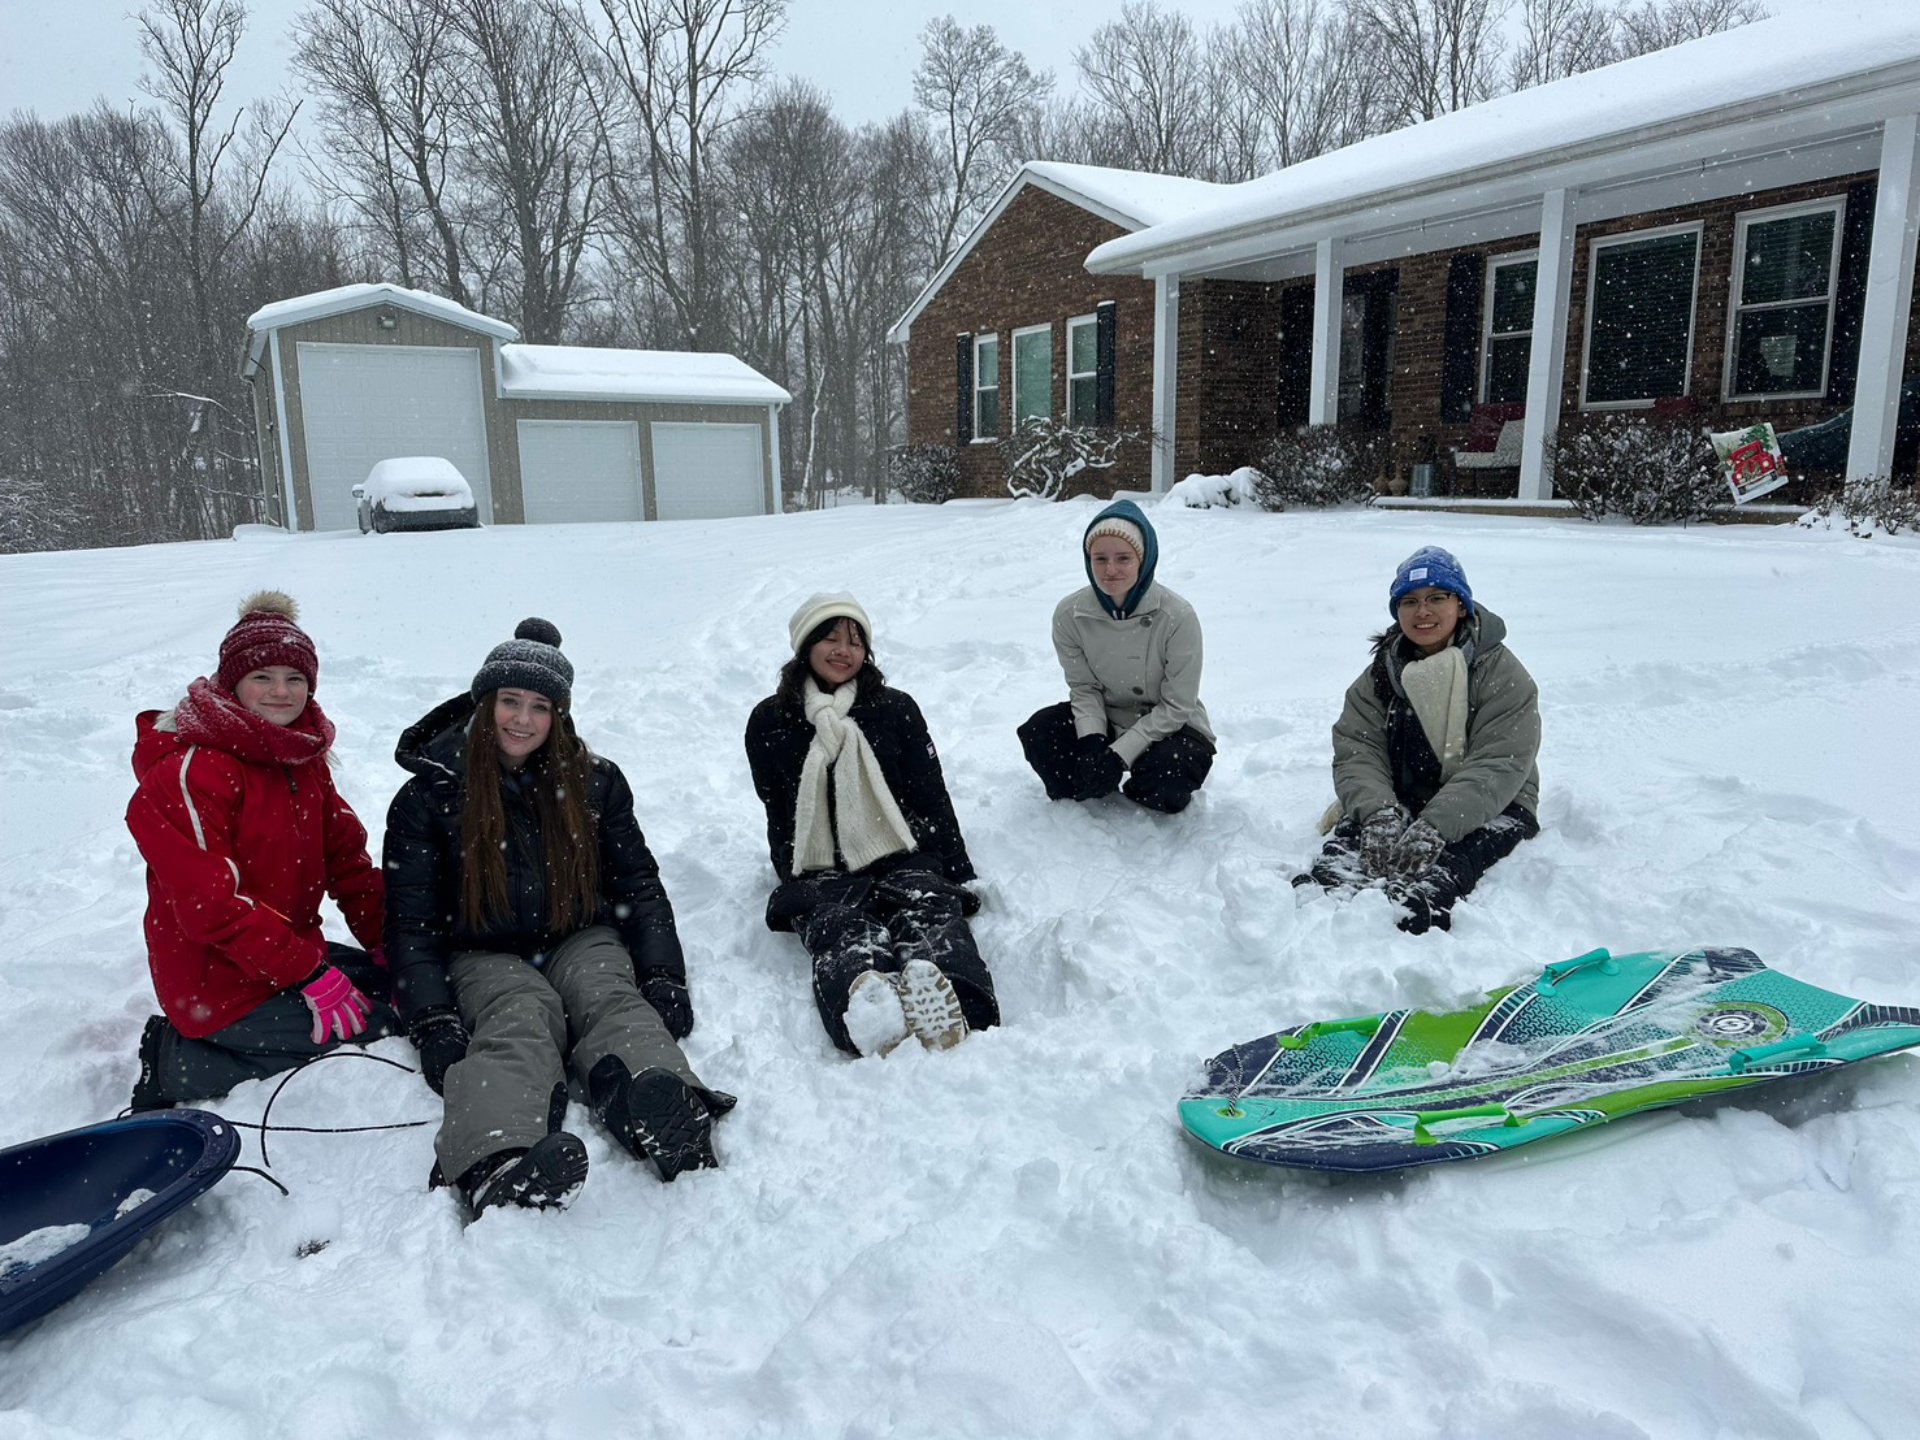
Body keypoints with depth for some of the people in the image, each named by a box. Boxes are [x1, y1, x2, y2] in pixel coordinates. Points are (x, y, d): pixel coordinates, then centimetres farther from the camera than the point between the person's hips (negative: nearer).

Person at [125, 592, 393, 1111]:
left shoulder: (305, 759, 8)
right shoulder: (190, 773, -20)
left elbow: (349, 864, 7)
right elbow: (210, 904, -25)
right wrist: (311, 975, -25)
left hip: (292, 952, 9)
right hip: (220, 986, -9)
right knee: (386, 1019, -15)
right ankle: (182, 1065, -4)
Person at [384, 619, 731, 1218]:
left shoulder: (595, 782, 8)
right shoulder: (430, 795, 2)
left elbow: (638, 886, 9)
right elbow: (410, 923, -1)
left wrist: (663, 976, -6)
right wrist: (433, 1022, -15)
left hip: (581, 941, 2)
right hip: (485, 957, -1)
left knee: (613, 1000, -31)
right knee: (521, 1019, -34)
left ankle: (671, 1120, -64)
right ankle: (495, 1162, -65)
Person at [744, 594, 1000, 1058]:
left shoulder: (896, 708, 15)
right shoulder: (768, 722, 14)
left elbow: (933, 799, 12)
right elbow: (779, 816, 15)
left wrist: (962, 878, 5)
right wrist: (796, 881, 1)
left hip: (904, 860, 1)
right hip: (821, 875, -1)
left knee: (930, 912, -34)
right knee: (843, 932, -35)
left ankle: (941, 1004, -66)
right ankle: (865, 1001, -69)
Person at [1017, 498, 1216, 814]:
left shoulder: (1178, 617, -24)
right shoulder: (1069, 614, -14)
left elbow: (1176, 706, -19)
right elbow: (1084, 688, -6)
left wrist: (1118, 753, -27)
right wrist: (1091, 741, -25)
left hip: (1170, 727, -3)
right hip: (1105, 719, 3)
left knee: (1167, 775, -34)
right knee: (1038, 732, -22)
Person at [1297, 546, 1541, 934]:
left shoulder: (1502, 674, -4)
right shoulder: (1380, 675, 10)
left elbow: (1498, 766, -16)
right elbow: (1356, 753, -2)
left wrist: (1435, 827, -31)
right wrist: (1379, 813, -25)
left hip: (1487, 809, -3)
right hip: (1400, 803, 3)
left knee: (1443, 865, -36)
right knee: (1353, 835, -30)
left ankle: (1413, 908, -64)